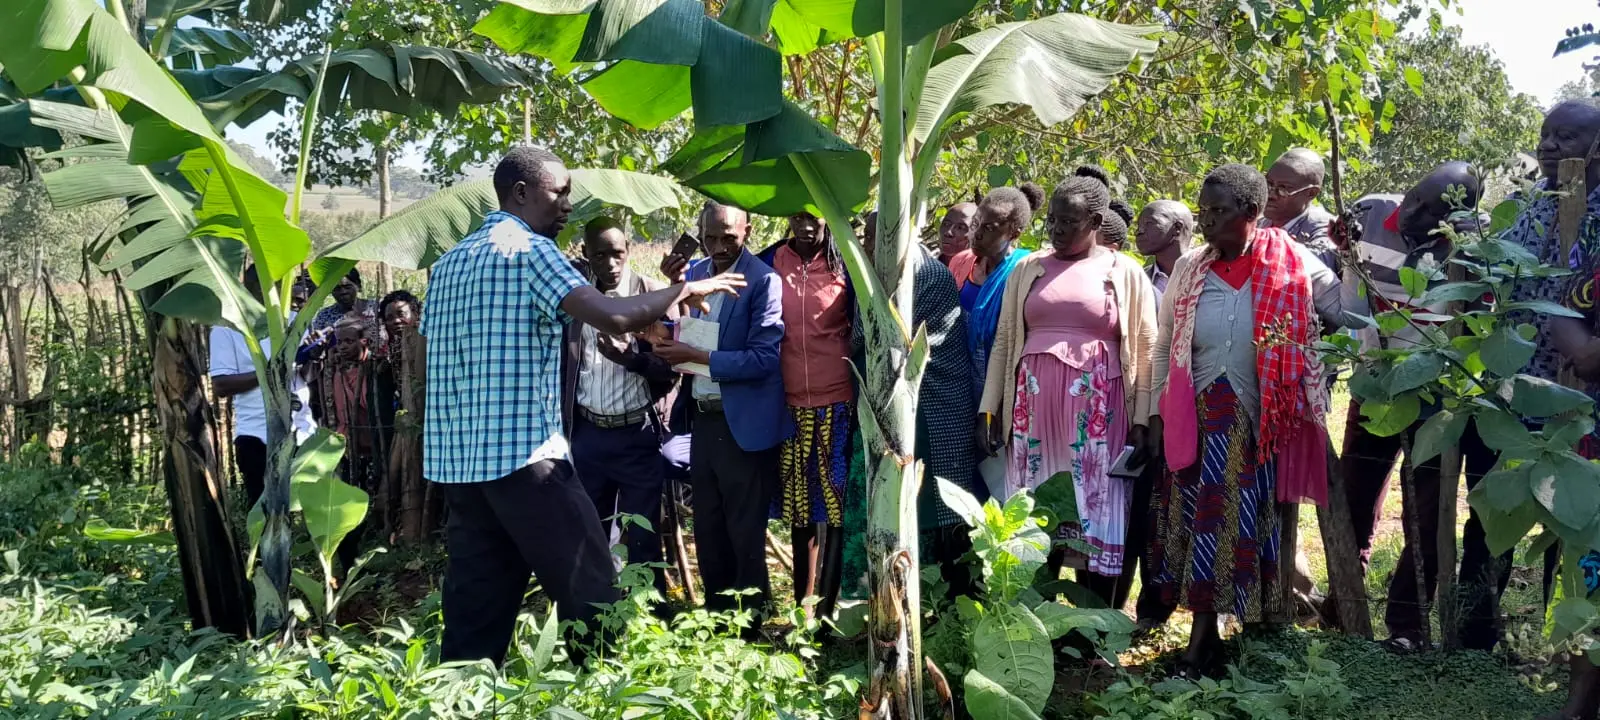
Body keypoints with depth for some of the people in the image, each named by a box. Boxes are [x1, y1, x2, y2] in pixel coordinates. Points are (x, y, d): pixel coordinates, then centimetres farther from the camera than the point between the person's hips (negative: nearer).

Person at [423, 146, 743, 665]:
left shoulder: (449, 262, 18)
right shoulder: (530, 250, -7)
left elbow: (430, 351, 19)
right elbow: (613, 318, -19)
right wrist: (684, 290, -5)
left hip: (455, 458, 8)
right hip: (523, 454, -8)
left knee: (475, 609, 10)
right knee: (589, 593, 0)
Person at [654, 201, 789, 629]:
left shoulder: (764, 281, -14)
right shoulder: (692, 272, 7)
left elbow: (763, 358, -20)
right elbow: (681, 337, 9)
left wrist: (695, 356, -20)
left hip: (743, 424, -6)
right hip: (702, 420, 7)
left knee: (744, 536, 6)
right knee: (707, 533, 18)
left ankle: (749, 627, 22)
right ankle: (715, 619, 33)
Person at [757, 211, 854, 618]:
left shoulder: (844, 266, 2)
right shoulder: (769, 264, 5)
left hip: (837, 400, -2)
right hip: (789, 401, 2)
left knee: (836, 503, -2)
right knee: (799, 502, 9)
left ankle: (826, 609, 5)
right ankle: (802, 604, 18)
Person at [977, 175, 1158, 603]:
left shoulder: (1126, 273, 4)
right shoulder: (1029, 268, 10)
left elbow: (1146, 349, 2)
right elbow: (1004, 340, 11)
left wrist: (1141, 421, -5)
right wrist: (990, 409, 5)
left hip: (1096, 410, -2)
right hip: (1033, 405, 3)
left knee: (1095, 514, 0)